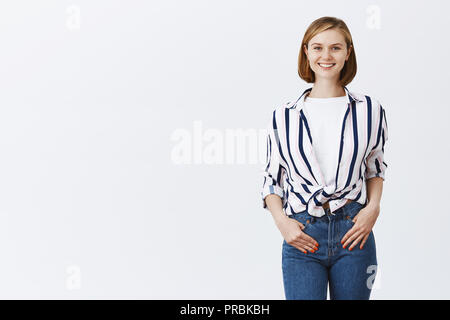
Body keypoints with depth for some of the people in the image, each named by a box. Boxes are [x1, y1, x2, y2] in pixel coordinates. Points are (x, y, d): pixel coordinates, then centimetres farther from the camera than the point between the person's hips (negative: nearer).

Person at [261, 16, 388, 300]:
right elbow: (271, 180, 10)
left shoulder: (369, 110, 5)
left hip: (354, 233, 1)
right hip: (302, 236, -1)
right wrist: (282, 221, -6)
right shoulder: (284, 117, 4)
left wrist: (373, 207, 1)